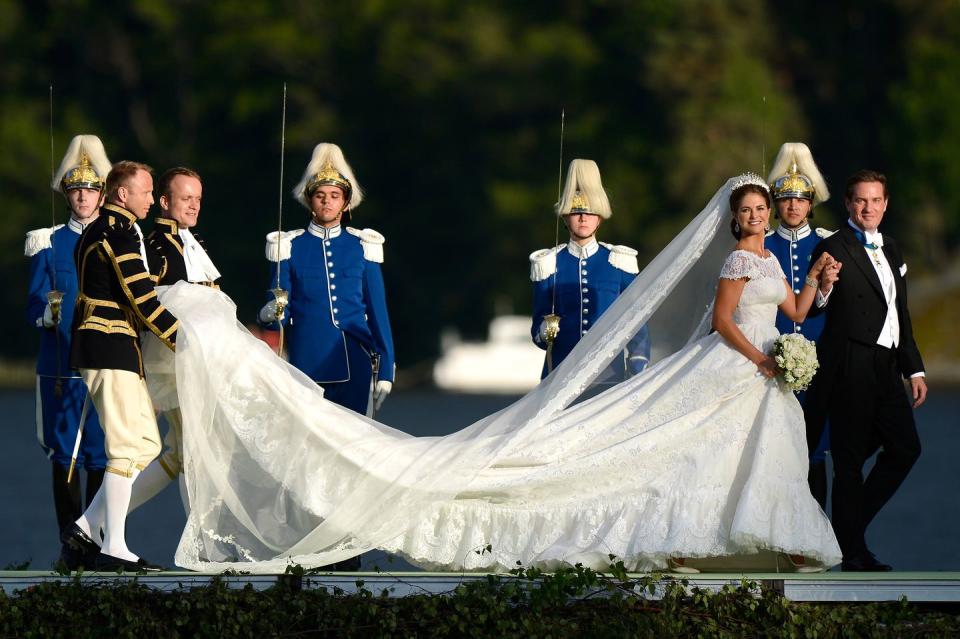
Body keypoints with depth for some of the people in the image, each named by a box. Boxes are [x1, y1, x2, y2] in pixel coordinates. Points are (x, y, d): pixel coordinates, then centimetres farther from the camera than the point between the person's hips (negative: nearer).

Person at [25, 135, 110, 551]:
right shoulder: (49, 244, 7)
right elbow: (34, 307, 4)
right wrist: (48, 312, -19)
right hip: (61, 366, 0)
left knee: (102, 456, -1)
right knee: (65, 457, -1)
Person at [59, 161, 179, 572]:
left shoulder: (97, 232, 19)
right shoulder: (120, 233, -13)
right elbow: (141, 299, -18)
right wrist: (182, 340, -12)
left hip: (99, 346, 10)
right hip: (112, 350, -10)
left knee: (147, 444, 11)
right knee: (128, 446, -8)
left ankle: (86, 527, 10)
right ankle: (113, 549, -8)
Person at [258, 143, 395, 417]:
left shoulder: (362, 247, 8)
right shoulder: (289, 247, 5)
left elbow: (378, 311, 9)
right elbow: (279, 314, 6)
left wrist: (385, 370, 4)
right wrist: (272, 316, -19)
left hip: (354, 364, 1)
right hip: (307, 362, -1)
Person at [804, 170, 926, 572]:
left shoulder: (891, 251, 17)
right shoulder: (833, 249, -7)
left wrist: (913, 368, 19)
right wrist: (823, 290, -35)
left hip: (886, 368, 8)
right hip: (851, 368, -8)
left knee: (905, 448, 7)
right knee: (850, 457, -2)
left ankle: (852, 523, 20)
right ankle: (852, 551, 4)